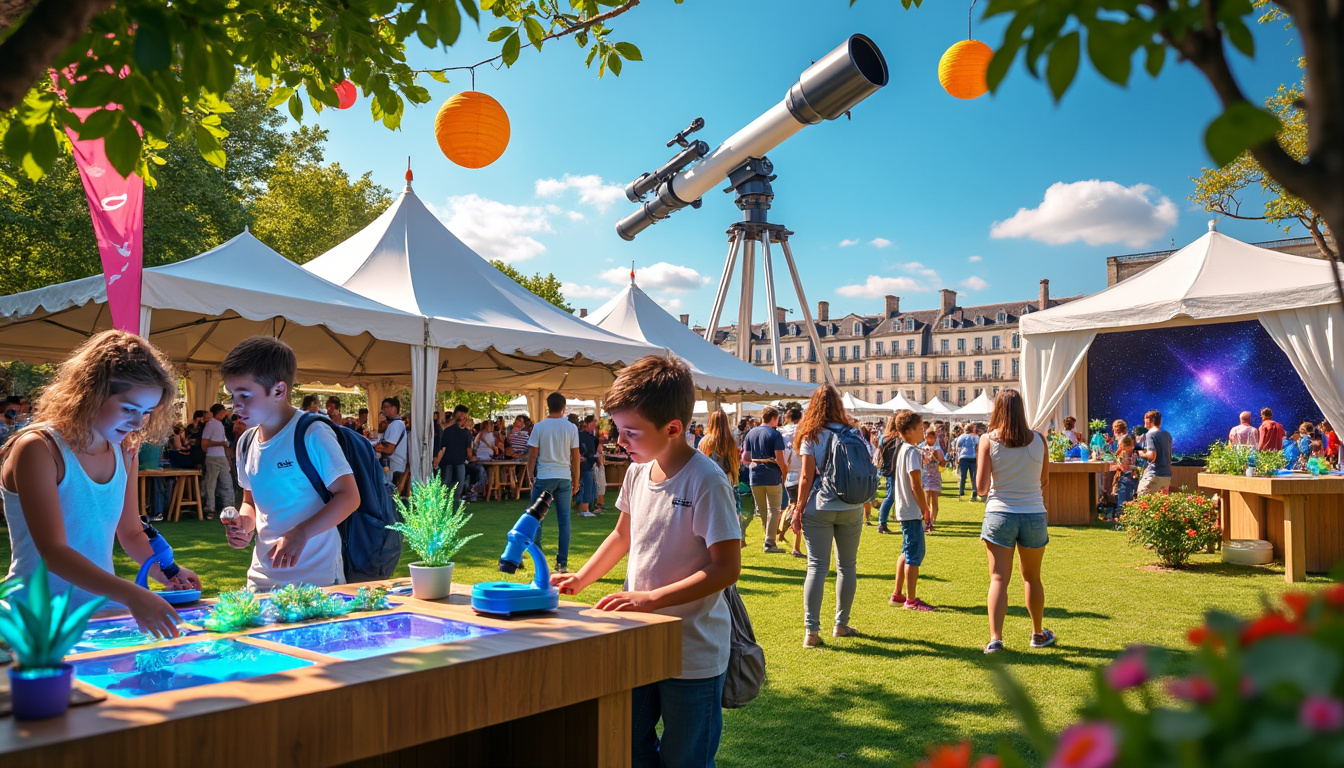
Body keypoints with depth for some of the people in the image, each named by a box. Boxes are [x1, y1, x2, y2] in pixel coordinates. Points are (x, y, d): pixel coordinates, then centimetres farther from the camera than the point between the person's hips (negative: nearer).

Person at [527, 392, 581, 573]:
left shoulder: (539, 427, -3)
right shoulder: (571, 428, 2)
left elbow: (532, 456, -4)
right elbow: (575, 457, 4)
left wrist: (531, 477, 7)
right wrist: (575, 482, 12)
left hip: (544, 477, -2)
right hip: (564, 477, 2)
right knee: (564, 520, 5)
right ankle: (562, 563, 6)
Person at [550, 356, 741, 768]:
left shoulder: (706, 482, -21)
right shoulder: (637, 472, 2)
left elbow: (727, 567, -23)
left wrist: (651, 598, -28)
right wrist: (580, 579, 8)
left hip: (692, 654, -7)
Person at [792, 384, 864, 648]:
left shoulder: (811, 437, -5)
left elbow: (806, 478, -8)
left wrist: (799, 508, -2)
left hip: (819, 508, -2)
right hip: (851, 508, 2)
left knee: (817, 567, -3)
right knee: (847, 566, 13)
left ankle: (811, 630, -7)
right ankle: (841, 624, 21)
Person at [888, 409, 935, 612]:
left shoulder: (901, 449, 13)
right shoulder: (912, 451, -16)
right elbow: (916, 485, -19)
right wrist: (926, 510, -14)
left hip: (904, 509, 10)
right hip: (912, 511, -10)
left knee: (907, 553, 17)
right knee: (915, 554, -5)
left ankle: (898, 595, 24)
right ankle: (911, 600, 1)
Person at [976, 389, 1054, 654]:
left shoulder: (988, 440, -8)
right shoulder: (1038, 439, -3)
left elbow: (981, 486, -8)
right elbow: (1044, 478, 9)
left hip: (999, 515, -2)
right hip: (1033, 515, 2)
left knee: (999, 579, 2)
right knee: (1032, 578, 18)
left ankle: (995, 638, -7)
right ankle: (1038, 634, 32)